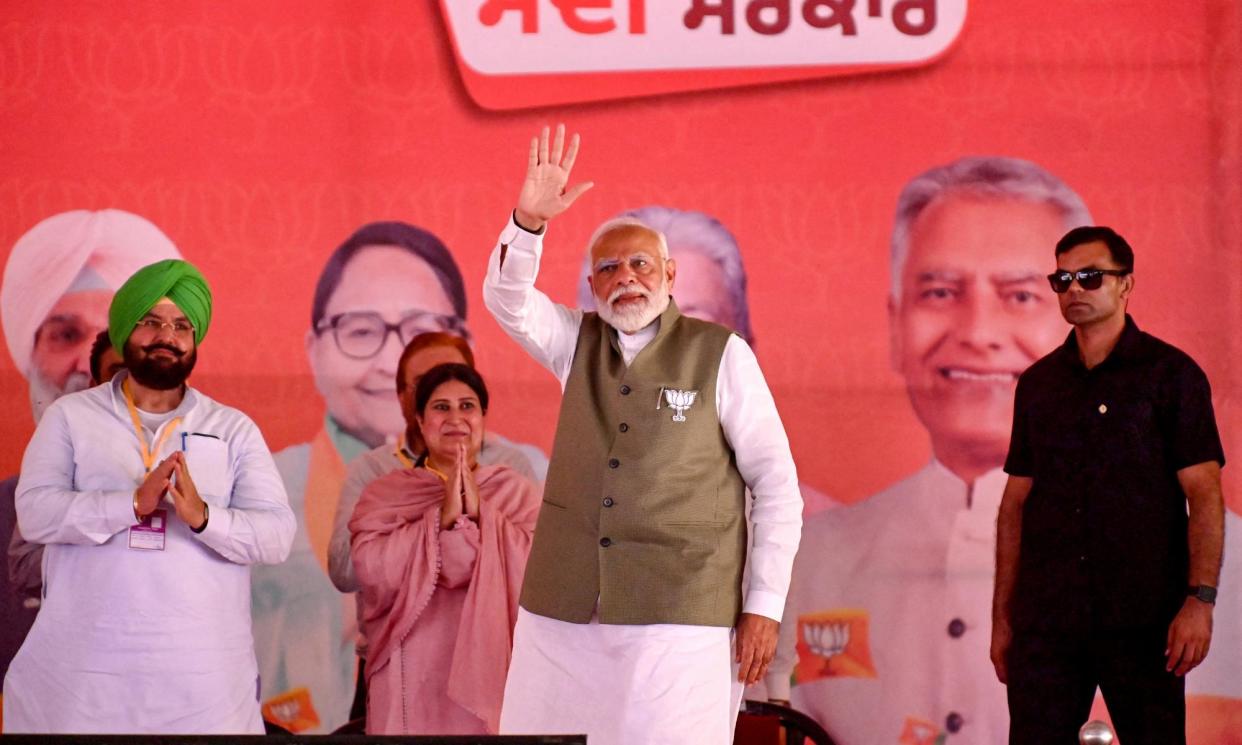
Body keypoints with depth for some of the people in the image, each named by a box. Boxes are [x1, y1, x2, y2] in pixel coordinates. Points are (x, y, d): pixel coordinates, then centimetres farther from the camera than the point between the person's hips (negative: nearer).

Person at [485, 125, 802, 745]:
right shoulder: (578, 343, 13)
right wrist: (529, 221, -22)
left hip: (678, 621, -4)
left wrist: (764, 605, -5)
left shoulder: (720, 355, 0)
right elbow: (506, 299, -4)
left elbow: (776, 484, 0)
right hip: (563, 613, 4)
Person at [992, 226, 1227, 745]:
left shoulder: (1170, 373, 1)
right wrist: (1002, 616, 10)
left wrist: (1200, 599, -15)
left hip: (1142, 622, -3)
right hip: (1045, 620, 4)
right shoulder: (1038, 383, 14)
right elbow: (1016, 504, 15)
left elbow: (1204, 494, -4)